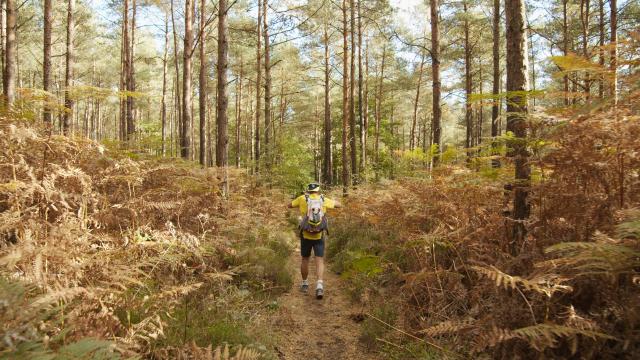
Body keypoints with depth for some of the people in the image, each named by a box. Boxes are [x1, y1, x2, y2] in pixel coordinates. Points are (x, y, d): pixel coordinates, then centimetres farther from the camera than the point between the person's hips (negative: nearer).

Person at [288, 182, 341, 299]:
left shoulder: (302, 198, 1)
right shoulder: (324, 200, 3)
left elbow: (290, 206, 16)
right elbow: (339, 205, 13)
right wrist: (330, 201, 27)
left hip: (305, 235, 1)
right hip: (319, 236, 0)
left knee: (305, 259, 17)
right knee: (319, 261, 2)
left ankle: (304, 284, 28)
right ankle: (319, 285, -16)